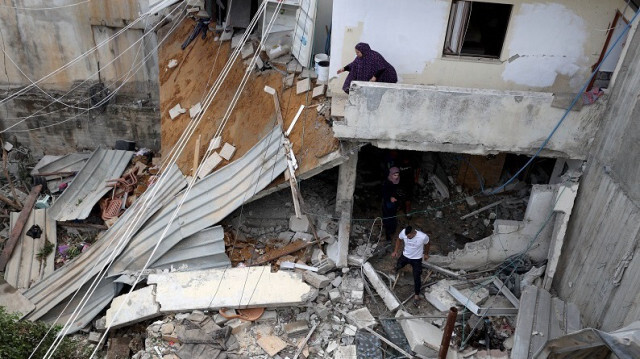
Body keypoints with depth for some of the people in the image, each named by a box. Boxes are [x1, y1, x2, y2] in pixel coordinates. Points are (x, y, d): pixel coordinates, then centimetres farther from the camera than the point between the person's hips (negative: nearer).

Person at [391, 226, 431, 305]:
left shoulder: (423, 236, -34)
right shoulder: (403, 232, -28)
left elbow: (427, 244, -9)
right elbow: (399, 239, -2)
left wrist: (426, 254, 7)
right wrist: (396, 251, -2)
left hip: (417, 259, -3)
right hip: (405, 255, 3)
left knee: (417, 278, 3)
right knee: (398, 266, 27)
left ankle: (417, 295, 26)